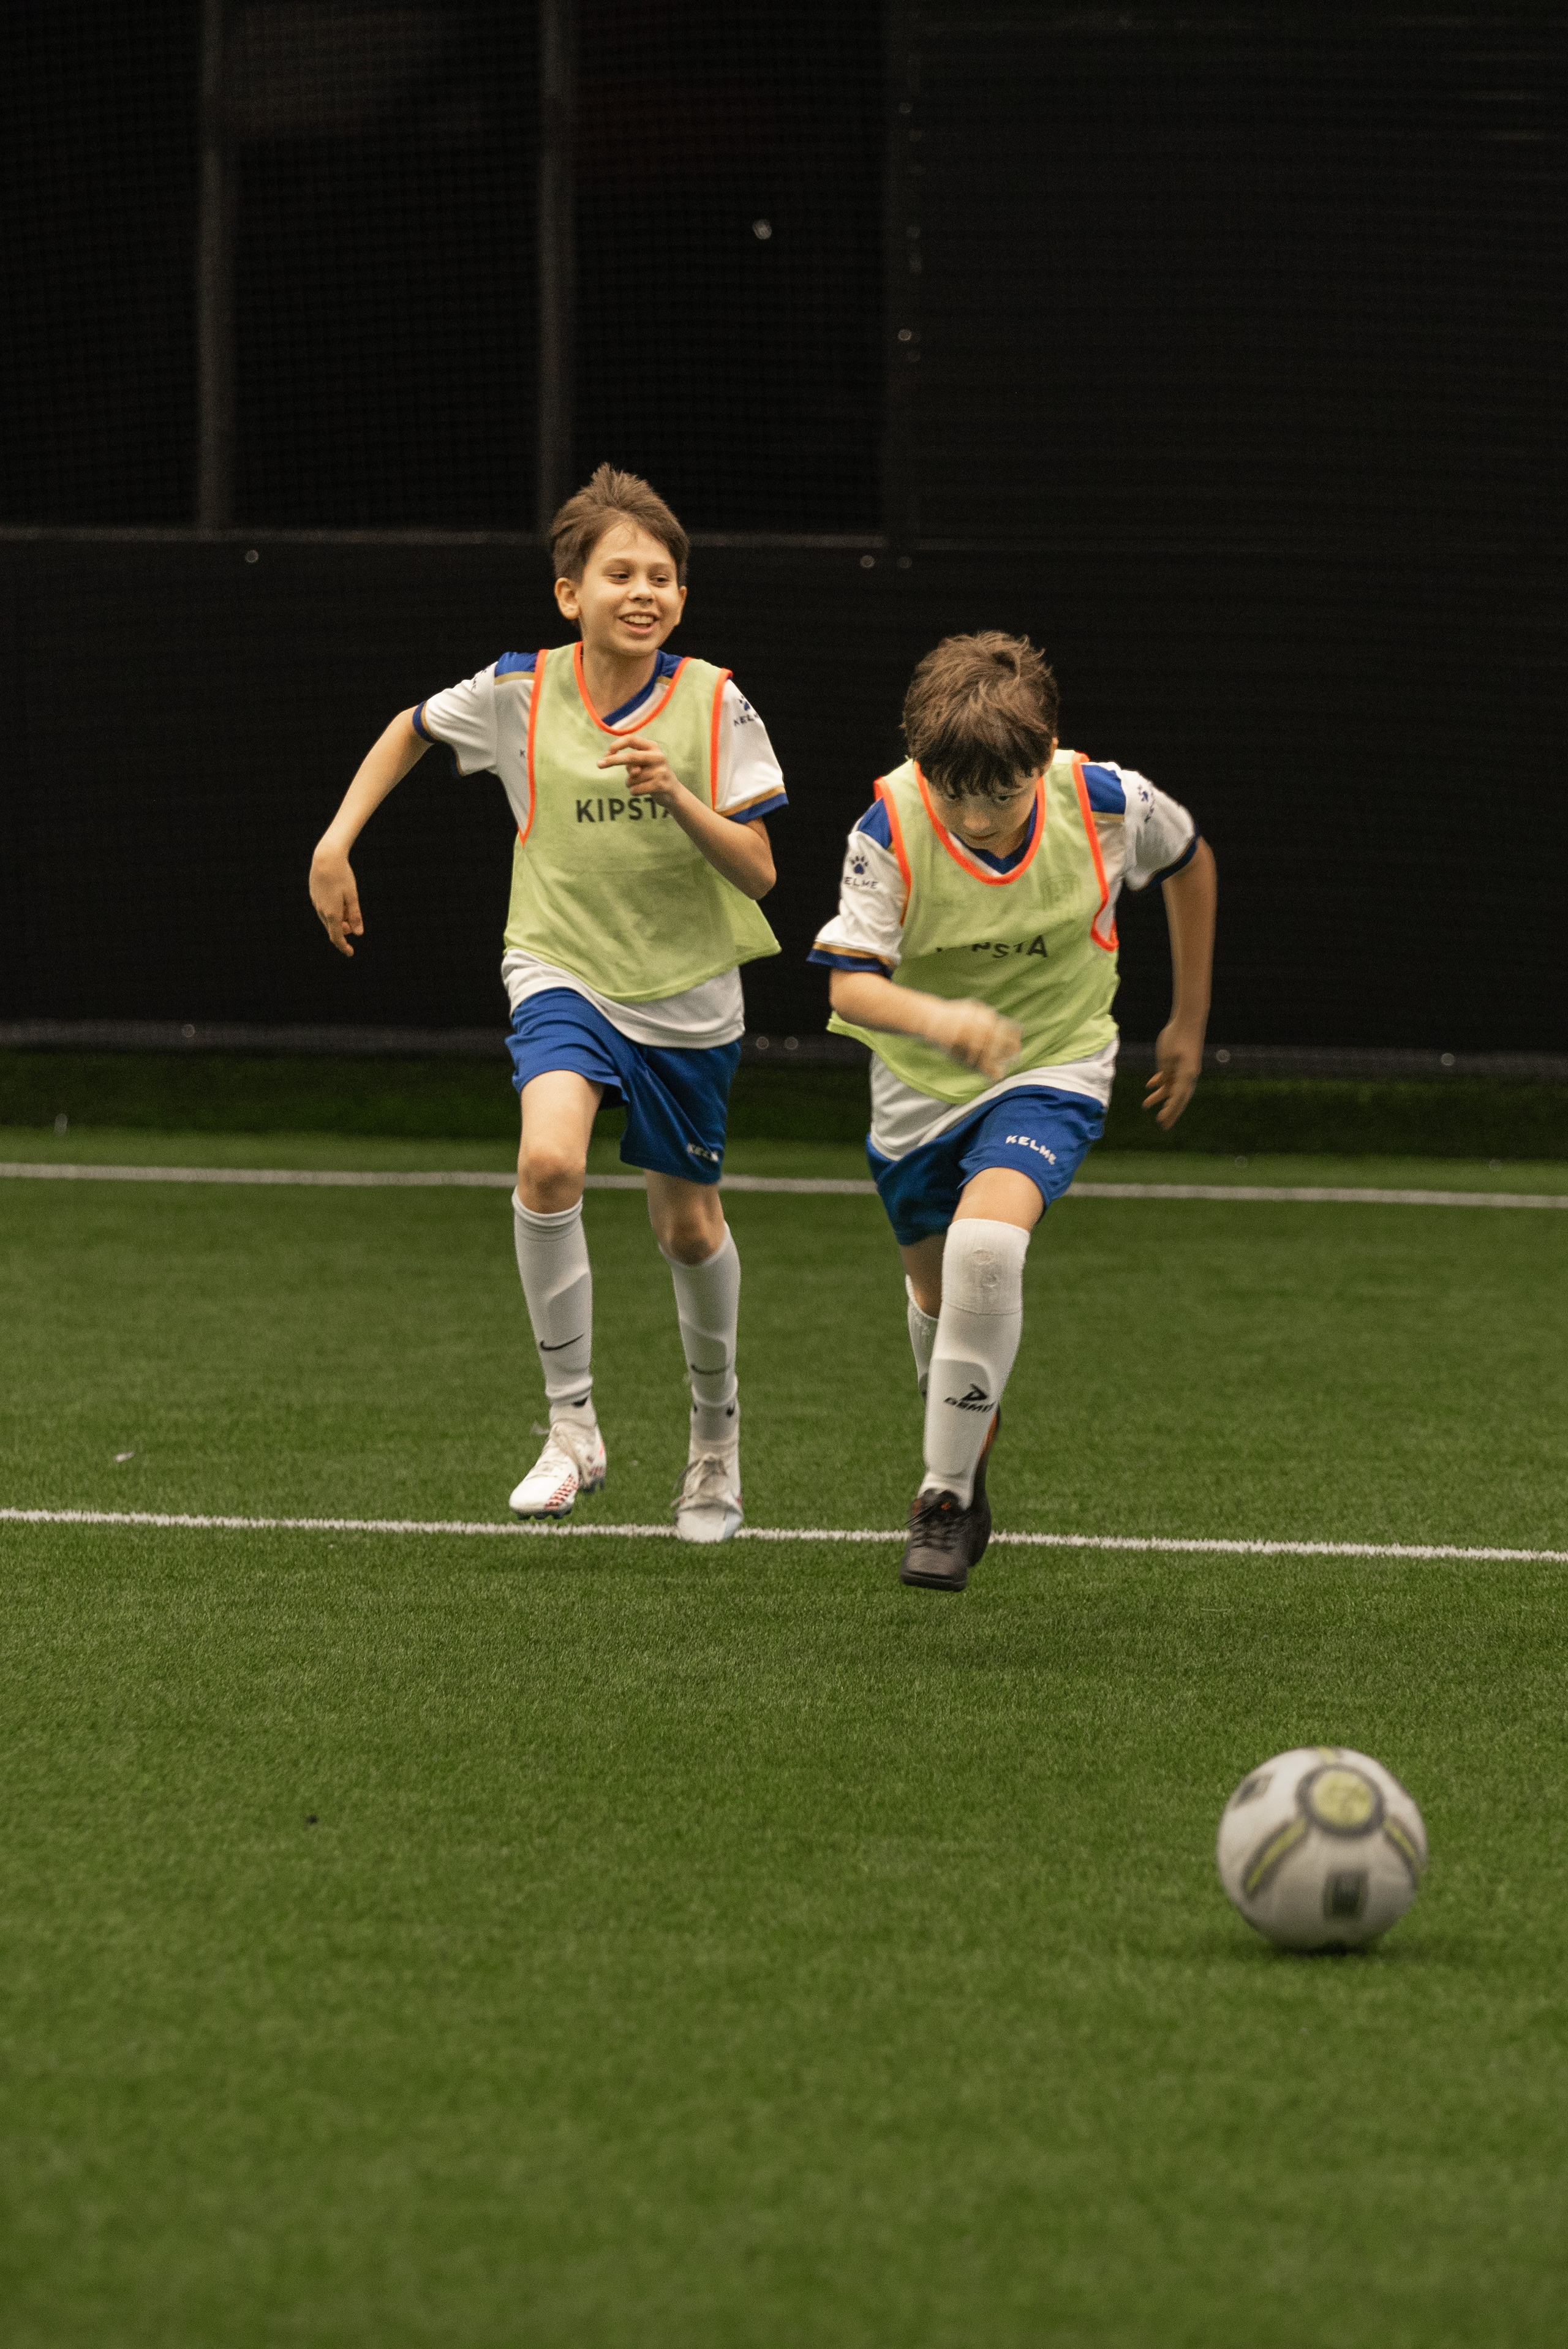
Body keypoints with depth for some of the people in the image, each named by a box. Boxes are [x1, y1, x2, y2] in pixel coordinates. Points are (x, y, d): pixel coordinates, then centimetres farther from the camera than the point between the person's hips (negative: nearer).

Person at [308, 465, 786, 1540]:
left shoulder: (714, 704, -10)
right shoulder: (520, 693, -7)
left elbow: (757, 872, -12)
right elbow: (412, 729, 14)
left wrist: (675, 794, -28)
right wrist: (337, 841, 7)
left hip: (688, 992, 1)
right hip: (563, 972, 0)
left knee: (688, 1225, 12)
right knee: (549, 1161, -28)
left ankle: (717, 1427, 40)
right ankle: (573, 1429, -18)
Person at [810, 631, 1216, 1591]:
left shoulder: (1105, 802, -21)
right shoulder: (892, 827, -24)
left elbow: (1190, 861, 2)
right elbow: (850, 982, -29)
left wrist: (1191, 1022, 9)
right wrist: (937, 1017, -52)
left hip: (1054, 1068, -2)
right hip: (921, 1081, 2)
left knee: (987, 1244, -28)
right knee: (938, 1289, 17)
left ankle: (948, 1497, -17)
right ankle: (971, 1460, 49)